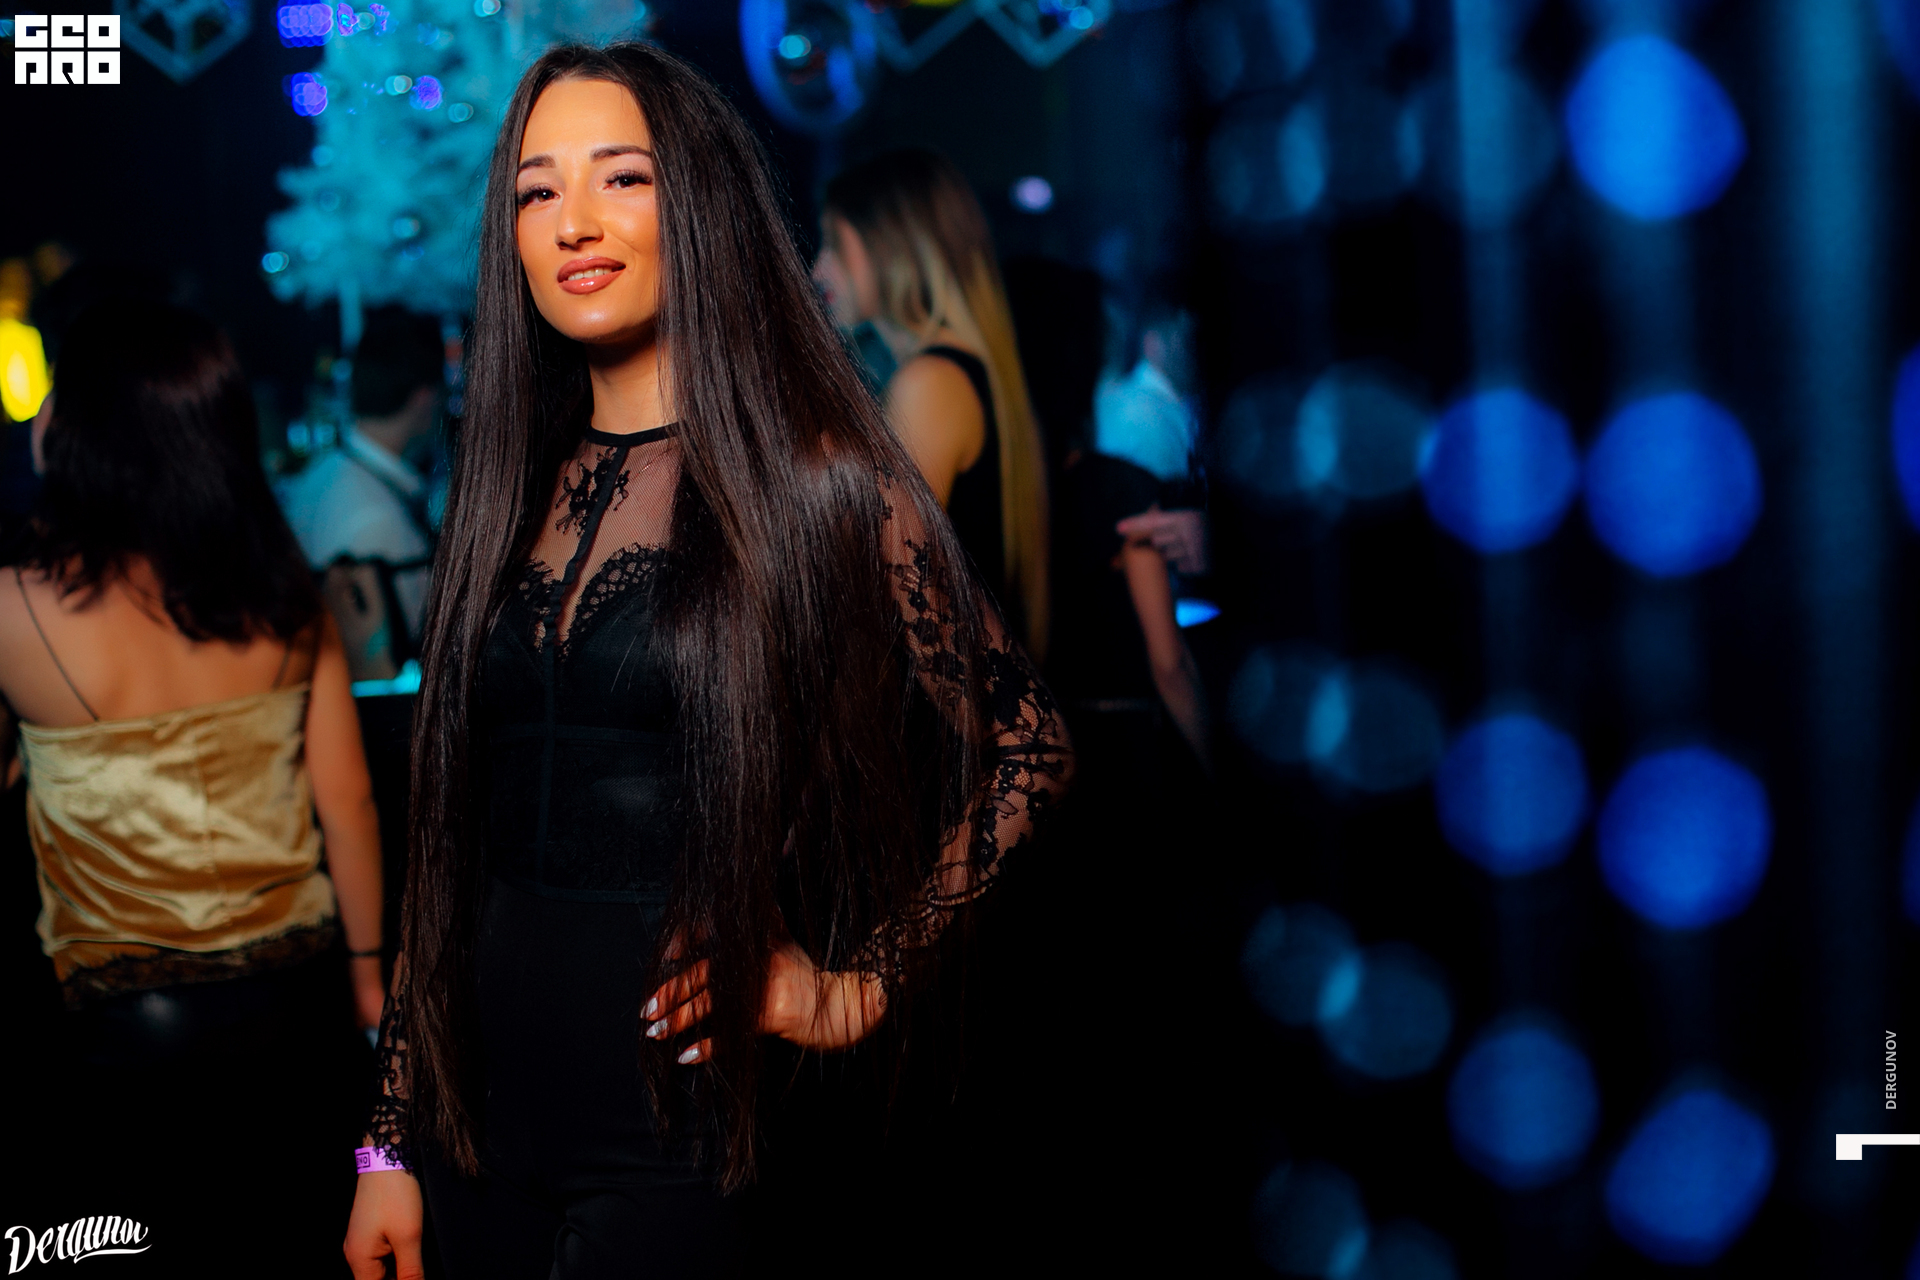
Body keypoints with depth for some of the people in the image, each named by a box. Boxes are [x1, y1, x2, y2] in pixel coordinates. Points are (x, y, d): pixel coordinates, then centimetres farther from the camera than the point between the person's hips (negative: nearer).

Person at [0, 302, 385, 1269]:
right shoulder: (282, 598, -7)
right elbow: (347, 802, -3)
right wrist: (368, 967, 10)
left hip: (129, 1019, -3)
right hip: (300, 995, 3)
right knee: (303, 1234, 19)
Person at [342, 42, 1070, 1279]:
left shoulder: (815, 483, -7)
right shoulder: (517, 494, 7)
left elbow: (1030, 747, -1)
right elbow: (452, 842, 8)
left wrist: (862, 987, -3)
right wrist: (390, 1140, 6)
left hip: (684, 1127, -4)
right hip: (482, 1117, 5)